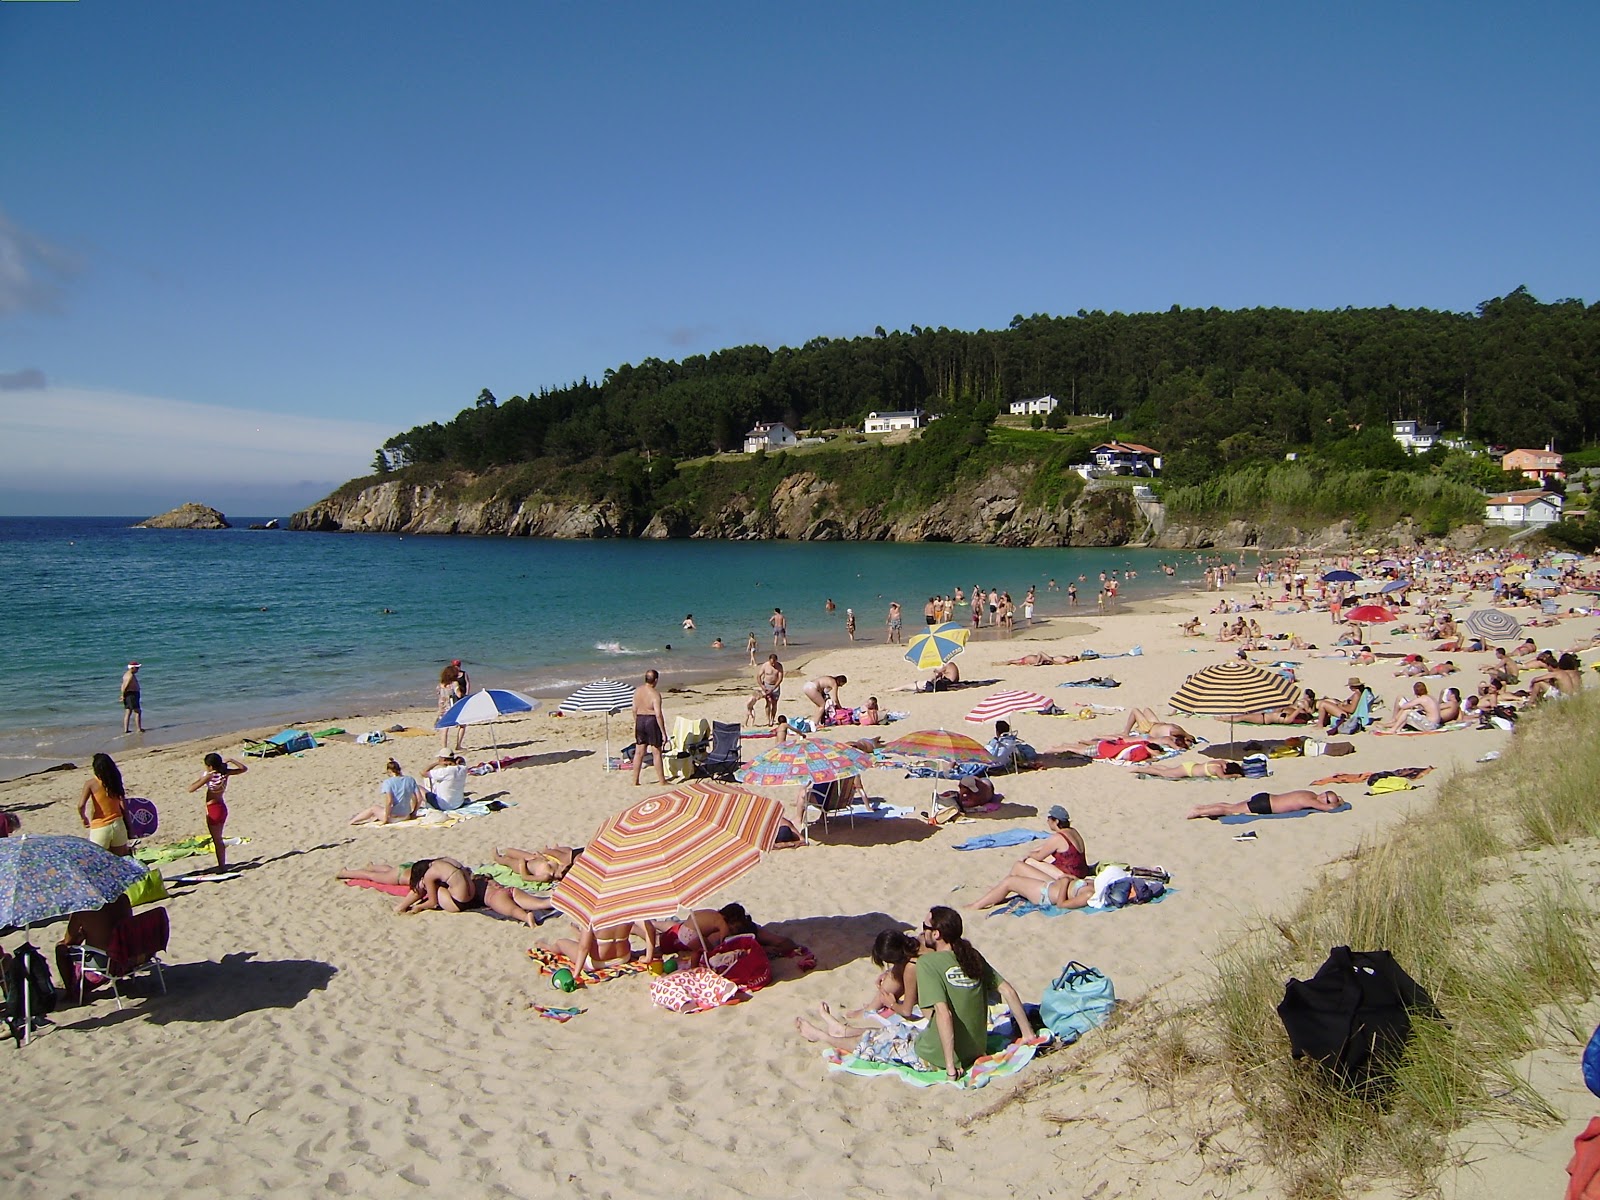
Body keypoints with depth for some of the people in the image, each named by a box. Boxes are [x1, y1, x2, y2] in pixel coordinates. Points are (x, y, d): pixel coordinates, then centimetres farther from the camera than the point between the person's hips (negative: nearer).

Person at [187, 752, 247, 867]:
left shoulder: (209, 776, -20)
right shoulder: (225, 773, -5)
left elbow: (191, 789, -21)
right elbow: (244, 768, 8)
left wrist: (199, 780, -4)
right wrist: (231, 760, 7)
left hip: (212, 809, -7)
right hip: (222, 807, 7)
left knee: (217, 840, 3)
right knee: (219, 839, 19)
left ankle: (221, 866, 8)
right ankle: (222, 864, 26)